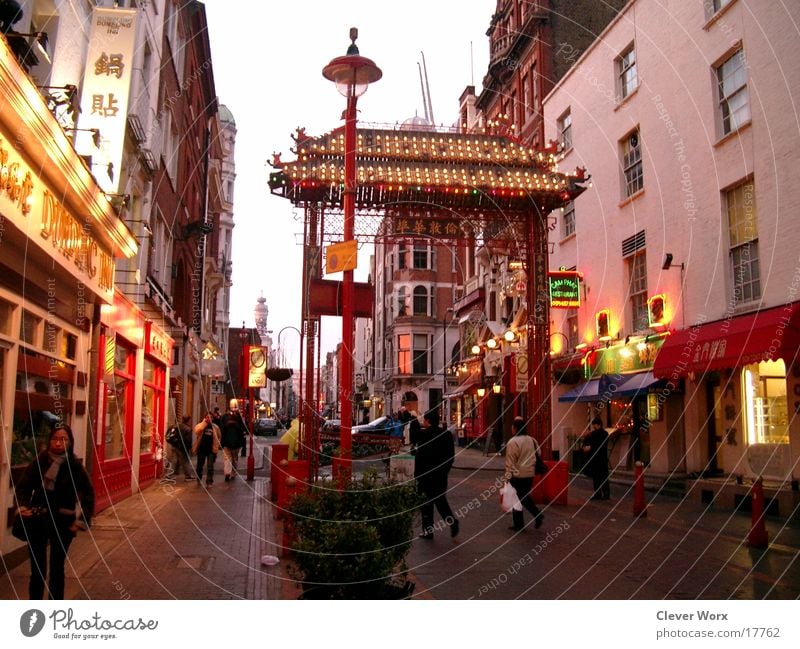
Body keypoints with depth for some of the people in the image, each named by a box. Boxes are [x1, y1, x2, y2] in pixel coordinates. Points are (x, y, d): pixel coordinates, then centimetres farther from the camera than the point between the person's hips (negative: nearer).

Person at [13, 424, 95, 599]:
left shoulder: (75, 466, -10)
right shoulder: (39, 461, -6)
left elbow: (88, 495, -5)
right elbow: (23, 486, 2)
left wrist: (81, 521, -13)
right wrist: (22, 507, -15)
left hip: (62, 523, -1)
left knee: (57, 569, 9)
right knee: (37, 569, 9)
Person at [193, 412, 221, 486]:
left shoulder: (215, 427, 4)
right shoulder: (201, 425, 0)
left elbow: (218, 437, 13)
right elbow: (197, 430, -23)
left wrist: (217, 447, 6)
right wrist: (204, 422, -19)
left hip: (211, 449, -1)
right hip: (201, 448, 1)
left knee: (210, 466, -6)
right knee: (200, 465, 14)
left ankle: (209, 482, -4)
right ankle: (199, 479, 36)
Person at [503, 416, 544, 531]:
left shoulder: (513, 442, -15)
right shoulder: (532, 440, 5)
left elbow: (510, 461, -14)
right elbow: (537, 455, 12)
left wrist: (508, 475, -8)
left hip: (517, 475, -6)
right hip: (530, 474, 6)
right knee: (525, 496, 21)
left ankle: (518, 525, 12)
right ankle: (538, 515, 6)